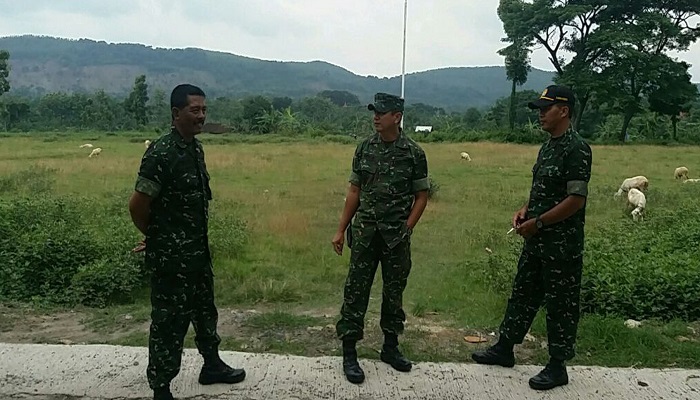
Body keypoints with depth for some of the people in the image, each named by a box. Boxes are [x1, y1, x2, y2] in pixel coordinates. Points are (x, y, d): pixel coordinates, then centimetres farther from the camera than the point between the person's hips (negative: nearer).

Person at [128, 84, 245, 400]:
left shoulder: (196, 148, 6)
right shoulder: (161, 153, -21)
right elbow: (137, 205, -19)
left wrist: (197, 239, 15)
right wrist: (157, 238, -4)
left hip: (198, 249, 9)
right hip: (171, 255, -9)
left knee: (204, 309, 21)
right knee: (169, 320, 2)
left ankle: (212, 366, 40)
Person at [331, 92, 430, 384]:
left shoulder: (413, 153, -3)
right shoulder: (364, 148, 3)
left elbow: (421, 196, 2)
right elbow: (354, 191, 7)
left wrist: (406, 228, -8)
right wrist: (341, 230, 5)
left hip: (396, 236, -1)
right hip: (364, 232, 1)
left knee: (394, 291, 11)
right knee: (356, 291, 1)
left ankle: (390, 347, 28)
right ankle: (349, 353, 10)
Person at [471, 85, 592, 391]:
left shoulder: (576, 149, -16)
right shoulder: (547, 147, 11)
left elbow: (576, 199, -21)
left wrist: (537, 222, -18)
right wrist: (526, 210, 3)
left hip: (562, 244, -9)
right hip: (537, 240, 9)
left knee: (560, 303, 4)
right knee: (523, 294, 17)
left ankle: (558, 366, 19)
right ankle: (504, 348, 30)